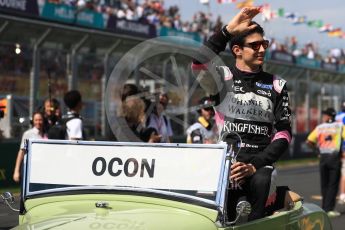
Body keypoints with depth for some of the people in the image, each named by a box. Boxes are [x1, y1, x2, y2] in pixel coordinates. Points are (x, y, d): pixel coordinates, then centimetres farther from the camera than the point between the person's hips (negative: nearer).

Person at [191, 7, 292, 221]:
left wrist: (255, 165, -8)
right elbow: (199, 64, -13)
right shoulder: (223, 77, 10)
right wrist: (228, 30, -16)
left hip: (261, 162, 1)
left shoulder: (277, 85, 15)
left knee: (260, 182, -32)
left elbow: (284, 133, 7)